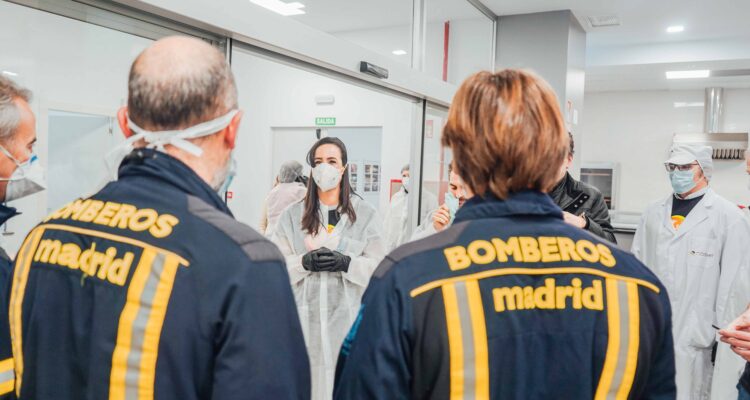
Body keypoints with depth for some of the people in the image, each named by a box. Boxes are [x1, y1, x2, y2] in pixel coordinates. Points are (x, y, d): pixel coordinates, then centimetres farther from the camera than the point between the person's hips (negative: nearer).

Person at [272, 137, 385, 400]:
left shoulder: (366, 214, 4)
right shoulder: (292, 215, 6)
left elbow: (379, 267, 0)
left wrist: (346, 263, -17)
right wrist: (304, 262, -16)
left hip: (348, 316, -1)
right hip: (303, 316, 1)